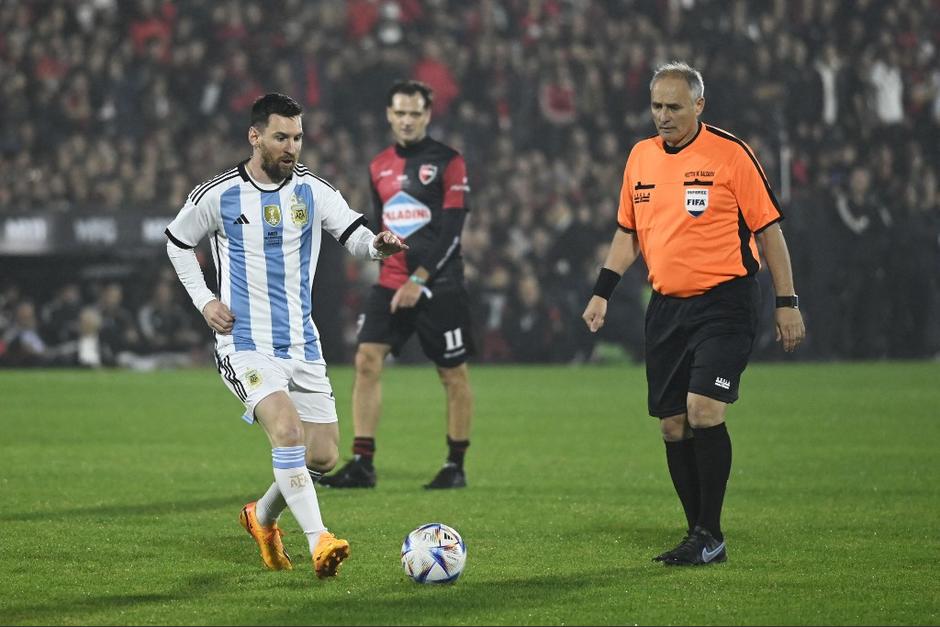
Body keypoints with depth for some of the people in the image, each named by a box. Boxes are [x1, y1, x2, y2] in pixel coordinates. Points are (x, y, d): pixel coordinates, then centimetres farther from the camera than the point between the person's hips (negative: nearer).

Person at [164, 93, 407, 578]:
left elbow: (355, 236, -8)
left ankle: (263, 516, 32)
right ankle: (319, 542, -31)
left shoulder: (313, 191, 3)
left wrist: (378, 245, -32)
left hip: (301, 343, 4)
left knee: (323, 456, 5)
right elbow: (177, 243, 13)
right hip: (246, 343, -4)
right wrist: (203, 300, 1)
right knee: (287, 429, -27)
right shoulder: (218, 196, -2)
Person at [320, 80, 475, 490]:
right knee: (367, 359, -10)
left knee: (453, 374, 3)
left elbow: (452, 230, -11)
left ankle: (456, 466, 15)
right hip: (391, 283, 5)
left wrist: (419, 279, -17)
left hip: (439, 285, -5)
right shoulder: (379, 167, 12)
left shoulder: (448, 163, -5)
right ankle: (362, 465, -10)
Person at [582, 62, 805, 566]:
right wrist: (602, 292, 11)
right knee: (672, 426, 4)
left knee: (703, 409, -18)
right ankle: (700, 537, 14)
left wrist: (787, 303, -6)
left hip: (725, 302, -6)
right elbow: (628, 233, 20)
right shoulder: (640, 157, 9)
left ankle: (710, 536, -9)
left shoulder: (730, 154, -7)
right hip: (667, 307, 6)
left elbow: (768, 228, -4)